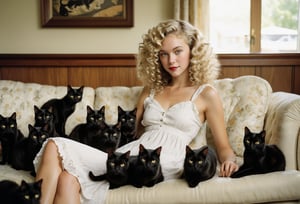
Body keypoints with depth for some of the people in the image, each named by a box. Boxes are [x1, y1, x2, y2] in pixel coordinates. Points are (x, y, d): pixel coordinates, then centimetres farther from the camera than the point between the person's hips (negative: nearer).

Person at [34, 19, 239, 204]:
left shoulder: (206, 94, 10)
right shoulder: (151, 90, 24)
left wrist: (229, 160, -12)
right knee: (55, 147, -25)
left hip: (161, 165, -5)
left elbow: (223, 147, 10)